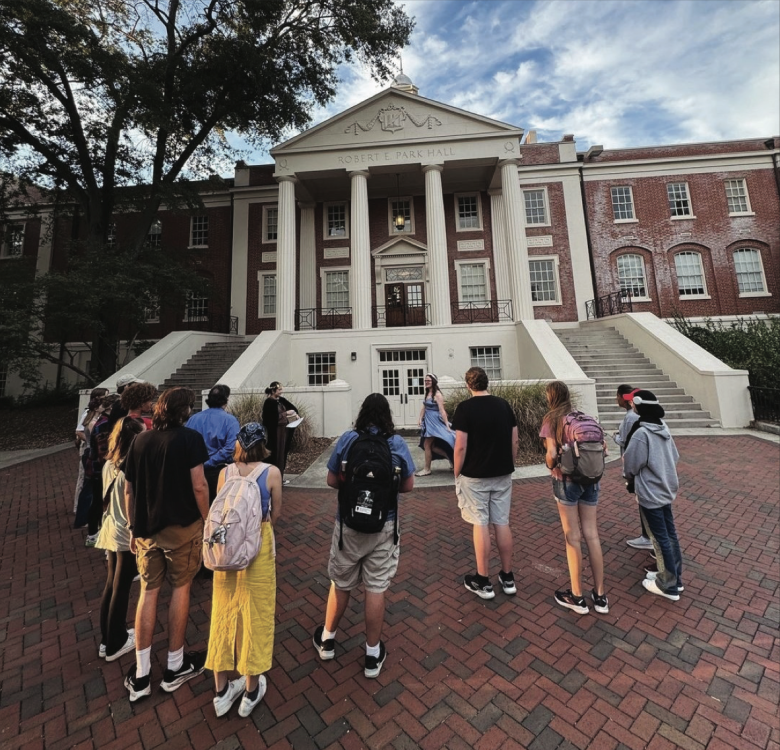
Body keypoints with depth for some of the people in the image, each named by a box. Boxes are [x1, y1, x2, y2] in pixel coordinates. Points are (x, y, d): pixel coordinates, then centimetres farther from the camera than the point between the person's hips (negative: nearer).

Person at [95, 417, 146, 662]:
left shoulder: (109, 464, 0)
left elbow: (110, 497, 9)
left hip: (111, 528, 8)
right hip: (128, 533, -8)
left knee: (111, 585, 21)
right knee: (121, 589, 9)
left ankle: (107, 639, 37)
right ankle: (115, 644, 27)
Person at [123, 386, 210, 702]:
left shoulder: (140, 440, 2)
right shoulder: (190, 438, -14)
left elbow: (129, 490, 6)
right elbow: (198, 486, -17)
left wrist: (133, 528, 16)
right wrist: (207, 521, -3)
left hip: (146, 529, 5)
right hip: (182, 526, -4)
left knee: (148, 592, 17)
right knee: (180, 589, 13)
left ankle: (141, 675, 28)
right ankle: (174, 667, 28)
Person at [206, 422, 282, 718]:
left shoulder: (225, 472, -6)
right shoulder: (272, 472, -16)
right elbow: (276, 514, -6)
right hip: (259, 545, -3)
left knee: (224, 613, 20)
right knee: (255, 616, 15)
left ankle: (222, 689, 38)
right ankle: (251, 690, 34)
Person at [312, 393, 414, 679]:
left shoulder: (347, 439, -10)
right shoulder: (397, 443, -9)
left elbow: (332, 480, -4)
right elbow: (408, 486, -3)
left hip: (348, 524, 1)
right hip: (384, 526, 0)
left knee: (340, 583, 21)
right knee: (376, 588, 14)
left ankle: (327, 639, 44)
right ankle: (373, 655, 32)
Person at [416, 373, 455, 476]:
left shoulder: (437, 394, -14)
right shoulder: (427, 393, 10)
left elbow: (442, 411, -18)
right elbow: (424, 408, 12)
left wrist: (447, 426, -19)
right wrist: (420, 419, -1)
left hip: (435, 421, -8)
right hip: (427, 421, 8)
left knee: (427, 445, -2)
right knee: (431, 446, 12)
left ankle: (427, 469, 12)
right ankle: (450, 457, 27)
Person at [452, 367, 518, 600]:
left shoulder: (465, 408, -13)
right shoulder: (504, 405, 2)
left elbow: (461, 447, -15)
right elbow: (514, 442, 5)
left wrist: (457, 475, -3)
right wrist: (509, 466, 16)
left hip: (474, 476, -4)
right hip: (502, 475, 5)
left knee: (480, 525, 5)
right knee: (502, 524, 14)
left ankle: (483, 582, 18)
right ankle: (507, 578, 28)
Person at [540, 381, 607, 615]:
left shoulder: (551, 420, -10)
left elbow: (552, 454, -18)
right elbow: (603, 448, 6)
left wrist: (549, 465, 2)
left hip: (566, 481, -5)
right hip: (590, 480, 5)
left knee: (573, 537, 7)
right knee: (592, 535, 14)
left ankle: (577, 597, 21)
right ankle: (600, 595, 25)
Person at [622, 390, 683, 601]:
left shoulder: (641, 433, -24)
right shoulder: (664, 429, 2)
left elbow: (630, 466, -17)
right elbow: (675, 457, 12)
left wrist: (630, 476, 4)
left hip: (650, 494, -8)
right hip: (667, 489, 8)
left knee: (660, 539, 5)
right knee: (670, 534, 18)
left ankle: (668, 586, 20)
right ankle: (674, 577, 34)